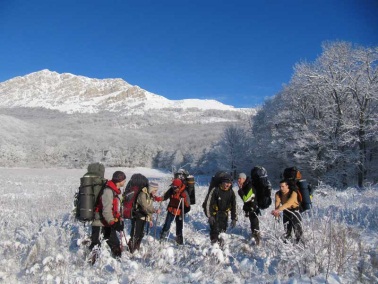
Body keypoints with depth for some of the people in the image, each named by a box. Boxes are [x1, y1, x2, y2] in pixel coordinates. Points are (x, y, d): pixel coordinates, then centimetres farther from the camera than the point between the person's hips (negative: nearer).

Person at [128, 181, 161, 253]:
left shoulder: (151, 196, 8)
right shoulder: (142, 195, -20)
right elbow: (145, 207, -31)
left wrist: (150, 219, 13)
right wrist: (155, 211, -41)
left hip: (144, 217, 9)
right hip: (137, 217, -9)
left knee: (141, 234, 16)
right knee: (135, 235, -5)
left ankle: (137, 249, 31)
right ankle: (130, 251, 6)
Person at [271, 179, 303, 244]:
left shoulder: (293, 193, -28)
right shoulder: (278, 194, -14)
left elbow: (288, 204, -41)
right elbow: (277, 203, -27)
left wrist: (278, 210, -53)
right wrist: (276, 212, -47)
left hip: (295, 210, -4)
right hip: (286, 211, 4)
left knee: (297, 227, -9)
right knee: (286, 228, 11)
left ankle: (299, 241, 8)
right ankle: (287, 241, 28)